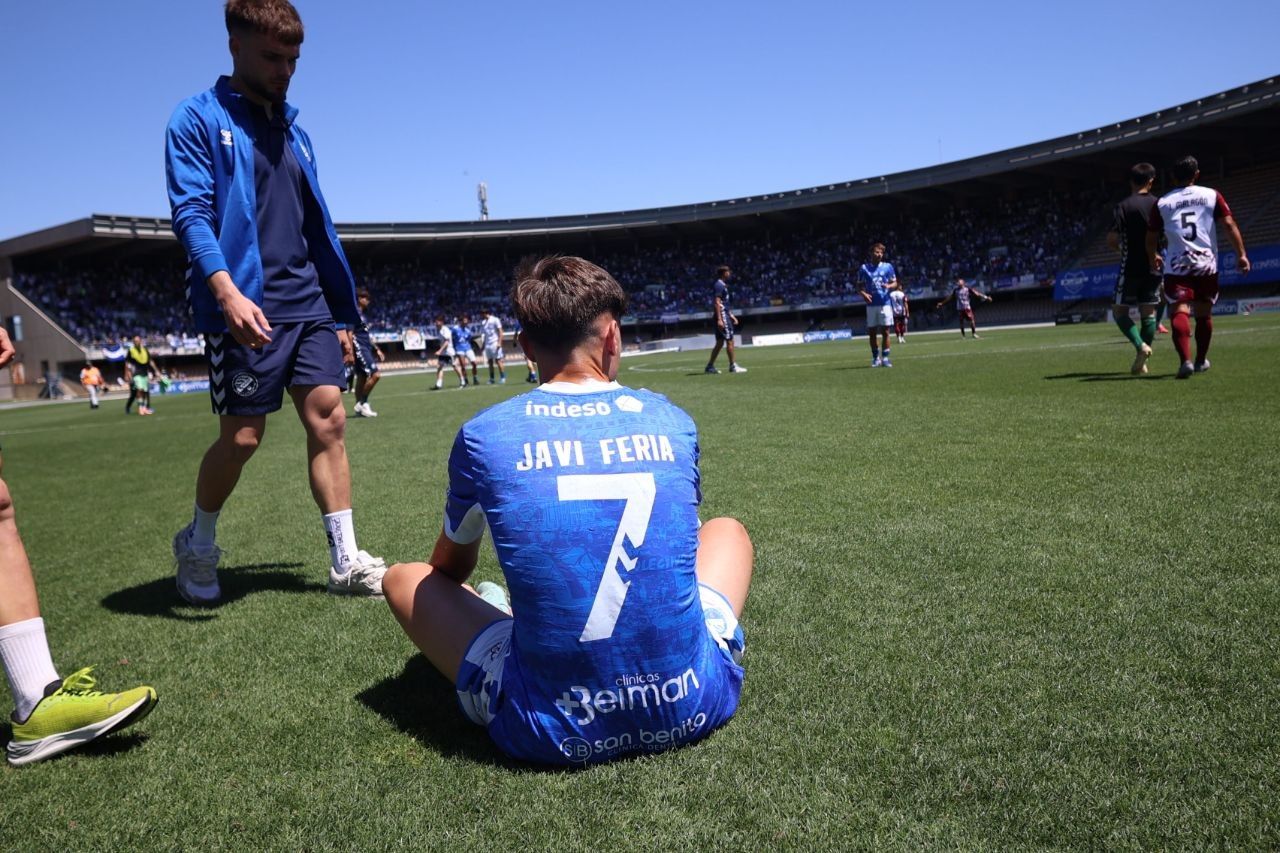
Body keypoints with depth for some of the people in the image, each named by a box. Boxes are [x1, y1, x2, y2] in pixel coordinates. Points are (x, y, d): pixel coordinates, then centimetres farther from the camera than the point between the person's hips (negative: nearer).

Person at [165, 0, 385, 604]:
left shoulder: (293, 131, 19)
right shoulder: (198, 119, 1)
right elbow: (190, 213, -11)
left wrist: (340, 315, 18)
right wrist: (227, 291, -28)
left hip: (307, 305, 6)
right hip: (245, 309, -6)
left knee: (328, 421, -2)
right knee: (242, 436, -2)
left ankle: (346, 562, 4)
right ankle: (197, 547, 25)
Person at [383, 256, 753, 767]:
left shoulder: (484, 434, -4)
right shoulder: (672, 420, 2)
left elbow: (451, 567, 16)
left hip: (557, 734, -2)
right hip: (694, 707, 3)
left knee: (405, 579, 19)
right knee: (727, 530, 27)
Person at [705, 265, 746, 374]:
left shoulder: (723, 285, 19)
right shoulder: (719, 285, -11)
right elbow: (717, 303, -19)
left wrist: (731, 316, 25)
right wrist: (719, 319, -24)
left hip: (725, 315, 10)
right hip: (722, 315, -10)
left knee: (720, 342, 10)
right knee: (729, 340, -7)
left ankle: (710, 366, 11)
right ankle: (733, 366, -3)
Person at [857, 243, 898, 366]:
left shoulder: (887, 266, 6)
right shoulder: (864, 268, 6)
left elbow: (895, 283, 8)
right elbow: (860, 286, 10)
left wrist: (889, 286, -14)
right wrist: (864, 294, -11)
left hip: (885, 303, 0)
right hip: (871, 305, 1)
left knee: (885, 332, -2)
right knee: (872, 332, 3)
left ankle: (885, 358, 5)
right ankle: (876, 358, 14)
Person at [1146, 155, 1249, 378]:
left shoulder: (1162, 203, 7)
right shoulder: (1211, 195, 8)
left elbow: (1151, 237, 10)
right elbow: (1229, 224, -1)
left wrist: (1153, 258, 28)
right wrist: (1241, 254, 1)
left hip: (1176, 266, -2)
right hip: (1206, 264, 2)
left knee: (1179, 312, -11)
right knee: (1204, 314, 17)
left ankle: (1186, 360, -31)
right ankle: (1201, 361, 31)